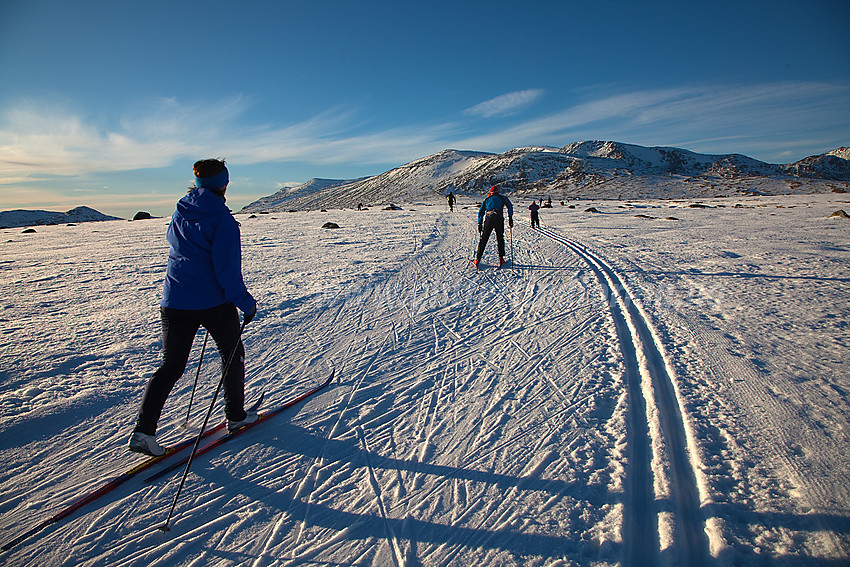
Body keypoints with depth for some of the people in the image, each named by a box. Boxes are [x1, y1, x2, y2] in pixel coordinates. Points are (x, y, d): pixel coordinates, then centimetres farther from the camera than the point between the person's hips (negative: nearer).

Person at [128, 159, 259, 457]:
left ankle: (143, 430, 4)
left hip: (174, 302, 6)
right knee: (232, 356, 16)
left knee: (171, 366, 13)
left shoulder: (179, 214, 8)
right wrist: (246, 303, -9)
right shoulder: (222, 219, -13)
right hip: (213, 303, -5)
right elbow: (228, 270, -17)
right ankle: (235, 416, 27)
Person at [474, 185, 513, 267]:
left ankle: (478, 259, 2)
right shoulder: (502, 197, 18)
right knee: (500, 239, 12)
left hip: (488, 220, 1)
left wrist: (480, 223, 22)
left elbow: (481, 212, 21)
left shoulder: (487, 199, 23)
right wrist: (510, 218, 7)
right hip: (499, 219, -1)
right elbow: (510, 206, 7)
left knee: (483, 239, 5)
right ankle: (501, 258, 9)